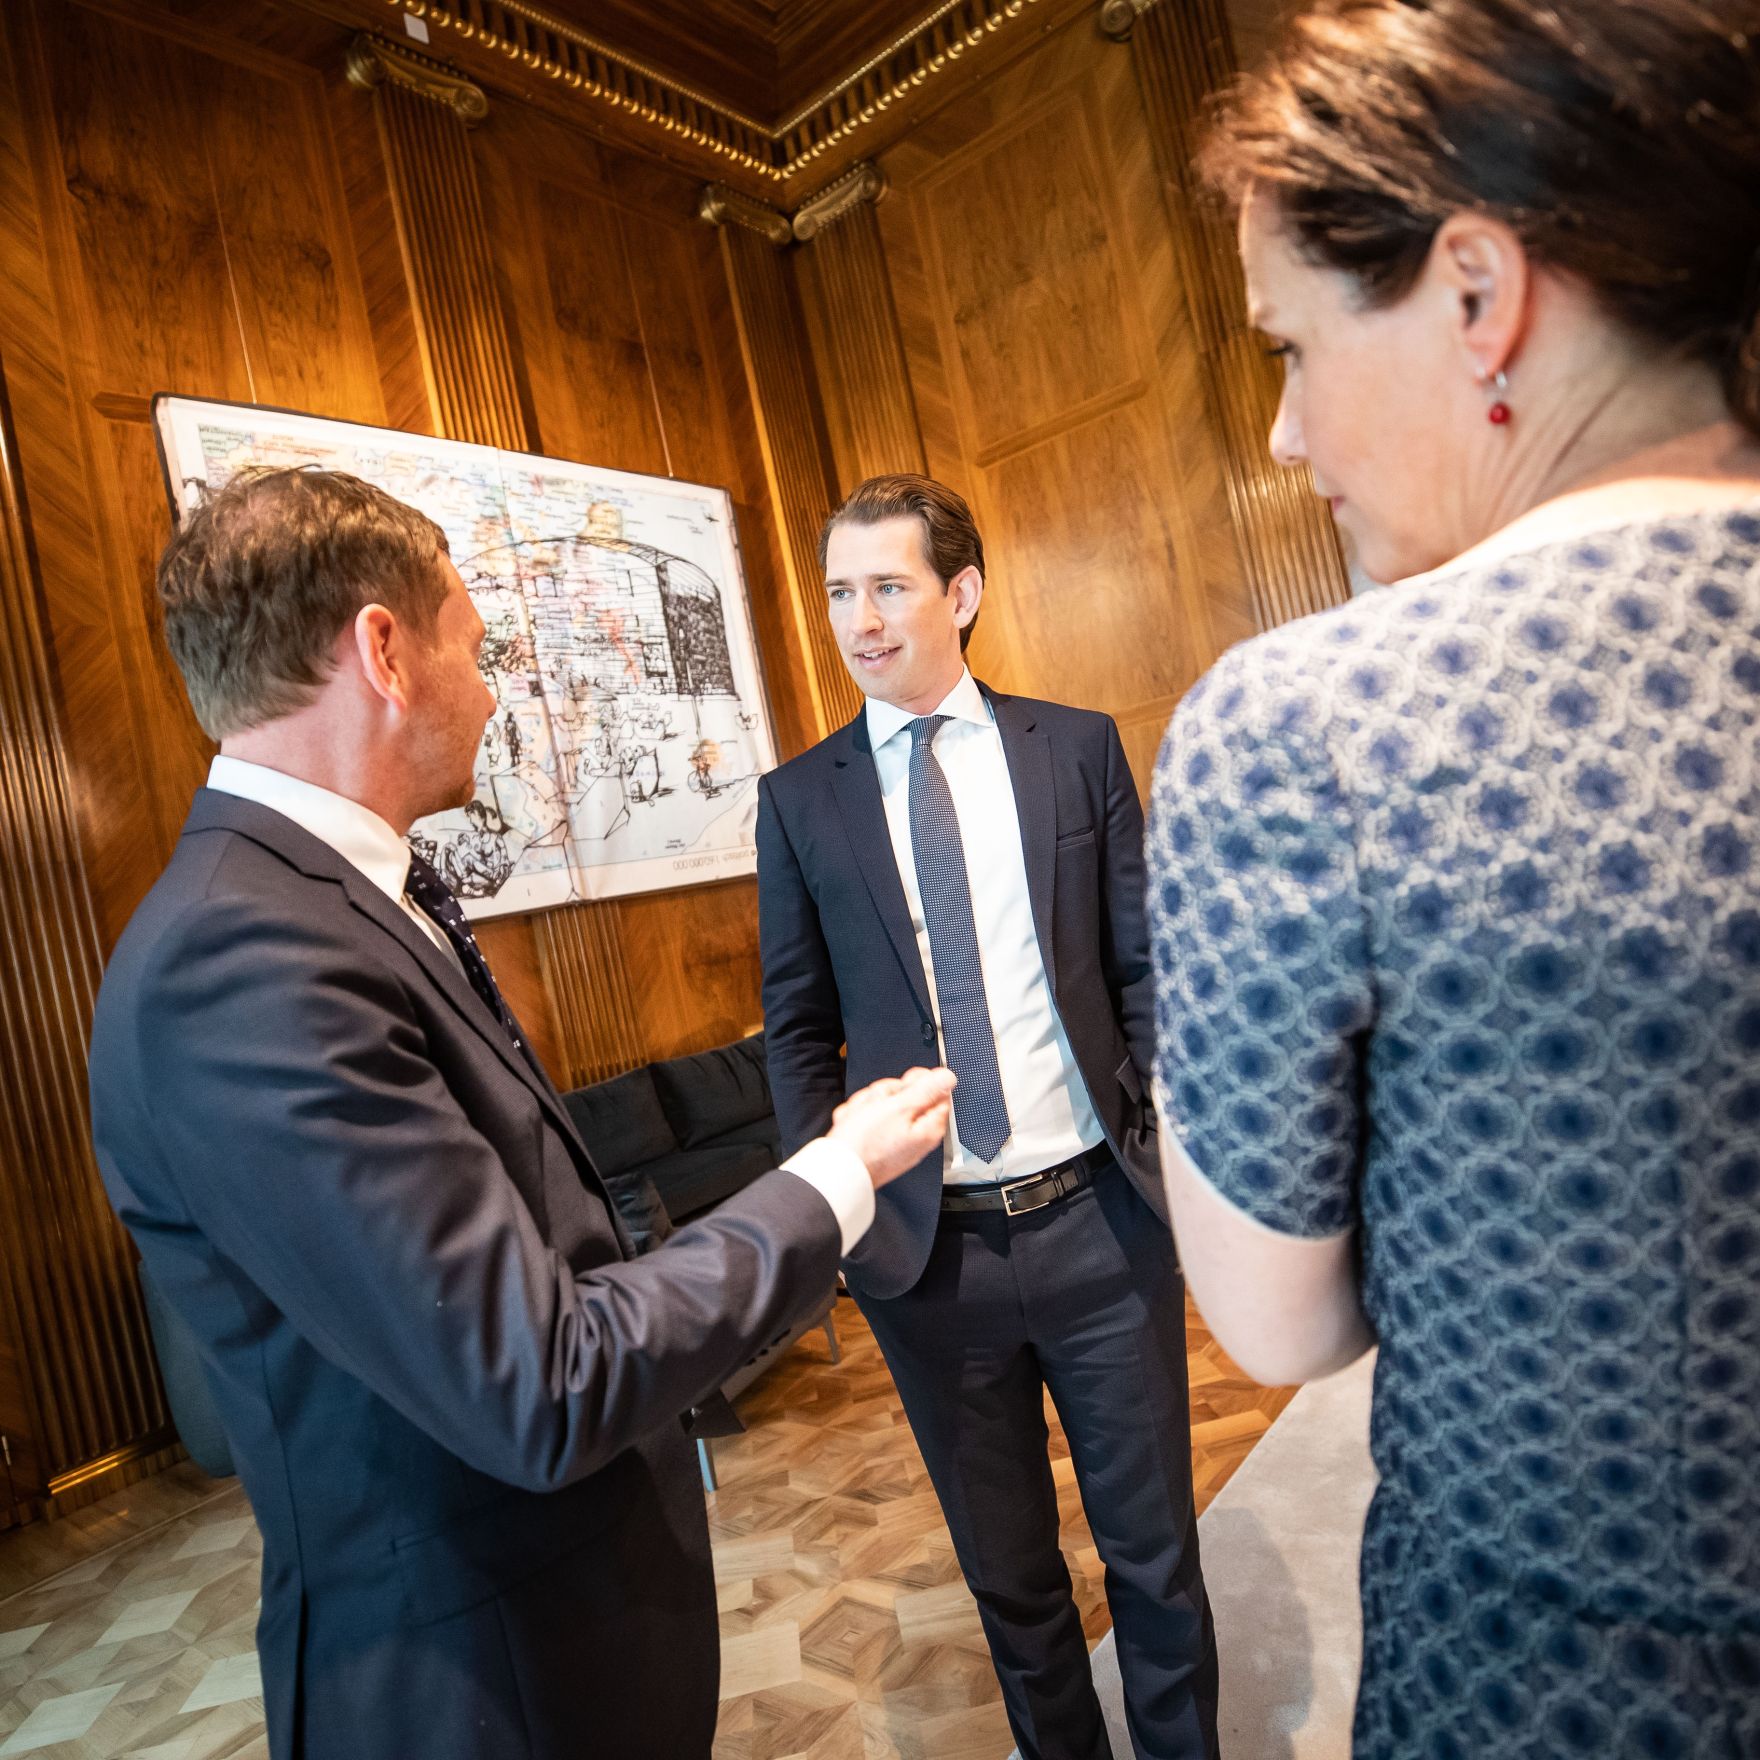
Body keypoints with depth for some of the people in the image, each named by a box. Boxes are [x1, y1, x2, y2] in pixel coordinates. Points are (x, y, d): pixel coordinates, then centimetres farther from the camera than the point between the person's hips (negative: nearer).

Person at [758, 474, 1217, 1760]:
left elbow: (1143, 966, 2)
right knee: (1006, 1569, 20)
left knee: (1153, 1545, 18)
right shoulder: (801, 799, 1)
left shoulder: (1079, 748, 0)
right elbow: (798, 1028, 4)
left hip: (1100, 1215, 0)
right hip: (925, 1249, 1)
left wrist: (1168, 1146, -6)